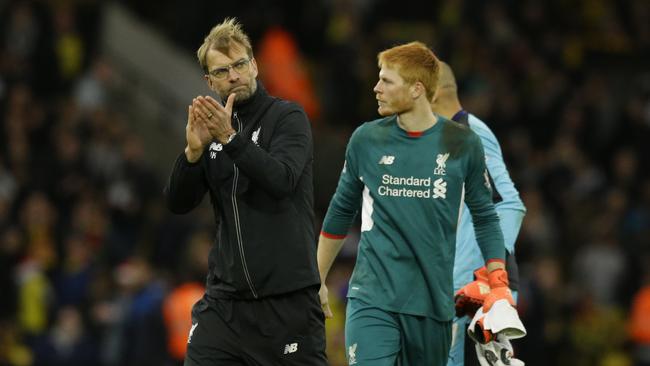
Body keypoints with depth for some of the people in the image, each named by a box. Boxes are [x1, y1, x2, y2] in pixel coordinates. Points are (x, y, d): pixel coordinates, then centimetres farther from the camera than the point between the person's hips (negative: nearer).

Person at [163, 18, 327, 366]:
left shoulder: (287, 117, -2)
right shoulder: (211, 128, 11)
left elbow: (282, 180, -18)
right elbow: (178, 203, 2)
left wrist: (230, 138, -28)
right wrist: (193, 150, -15)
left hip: (287, 298, -4)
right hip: (224, 298, 4)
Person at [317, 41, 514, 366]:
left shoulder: (461, 144, 2)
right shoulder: (366, 140, 4)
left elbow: (484, 217, 10)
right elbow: (341, 212, 16)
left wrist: (498, 285, 2)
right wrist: (317, 281, 20)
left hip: (433, 302, 1)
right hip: (372, 299, -1)